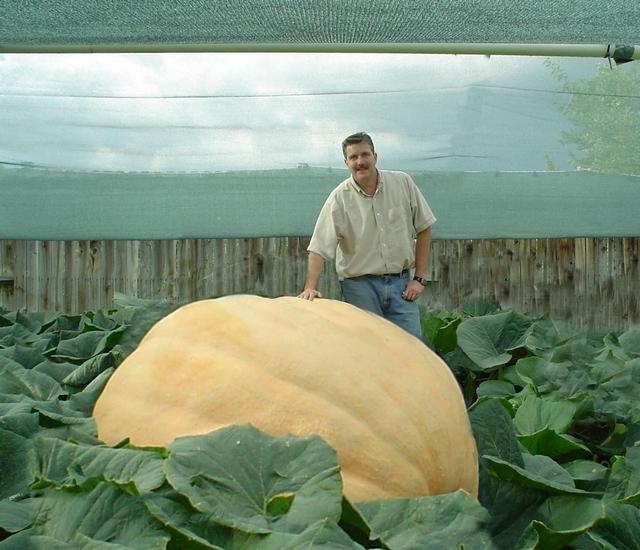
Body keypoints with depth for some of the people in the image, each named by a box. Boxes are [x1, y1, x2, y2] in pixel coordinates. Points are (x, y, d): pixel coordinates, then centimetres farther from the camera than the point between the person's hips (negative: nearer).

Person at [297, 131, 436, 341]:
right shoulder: (339, 198, -7)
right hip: (360, 286, -2)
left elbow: (423, 229, 6)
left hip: (400, 283, 2)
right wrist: (310, 288, -26)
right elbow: (319, 249, -12)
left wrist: (419, 278, 2)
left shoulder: (403, 183, 0)